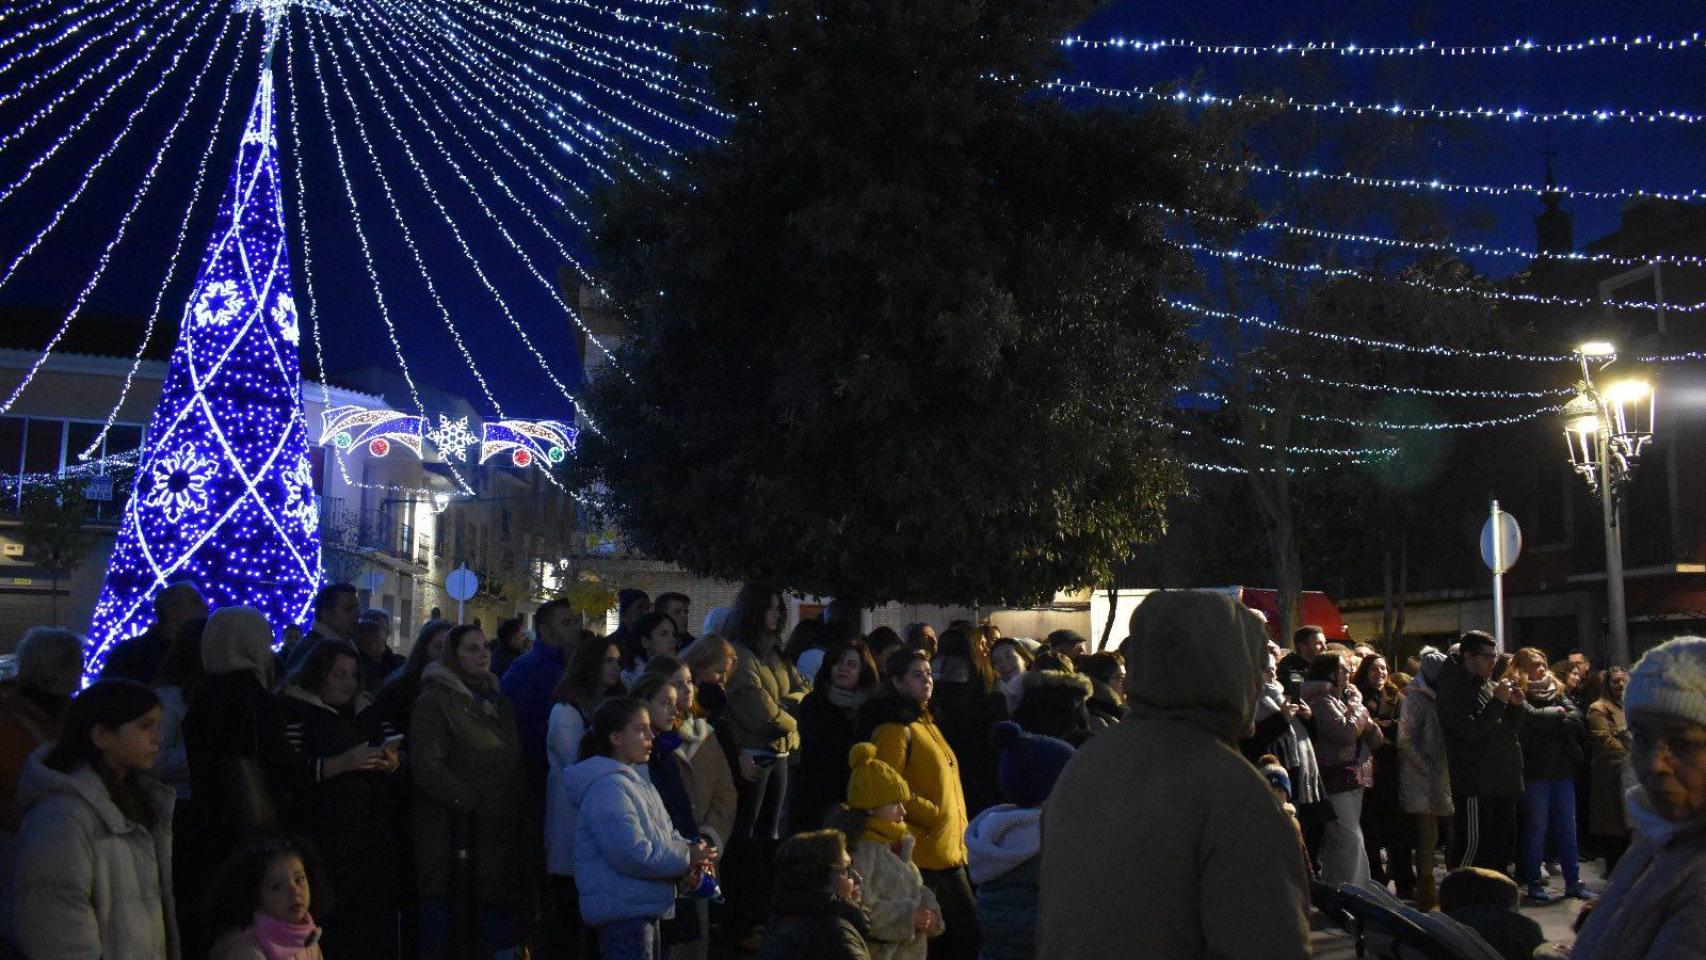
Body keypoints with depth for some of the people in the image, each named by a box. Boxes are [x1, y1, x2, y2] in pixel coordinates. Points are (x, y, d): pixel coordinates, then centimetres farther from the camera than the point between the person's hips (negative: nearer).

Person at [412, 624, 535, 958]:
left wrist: (523, 812, 7)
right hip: (453, 835, -6)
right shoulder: (434, 701, -3)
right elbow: (426, 766, -13)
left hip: (500, 835, 6)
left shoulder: (498, 701, 19)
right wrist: (472, 804, -15)